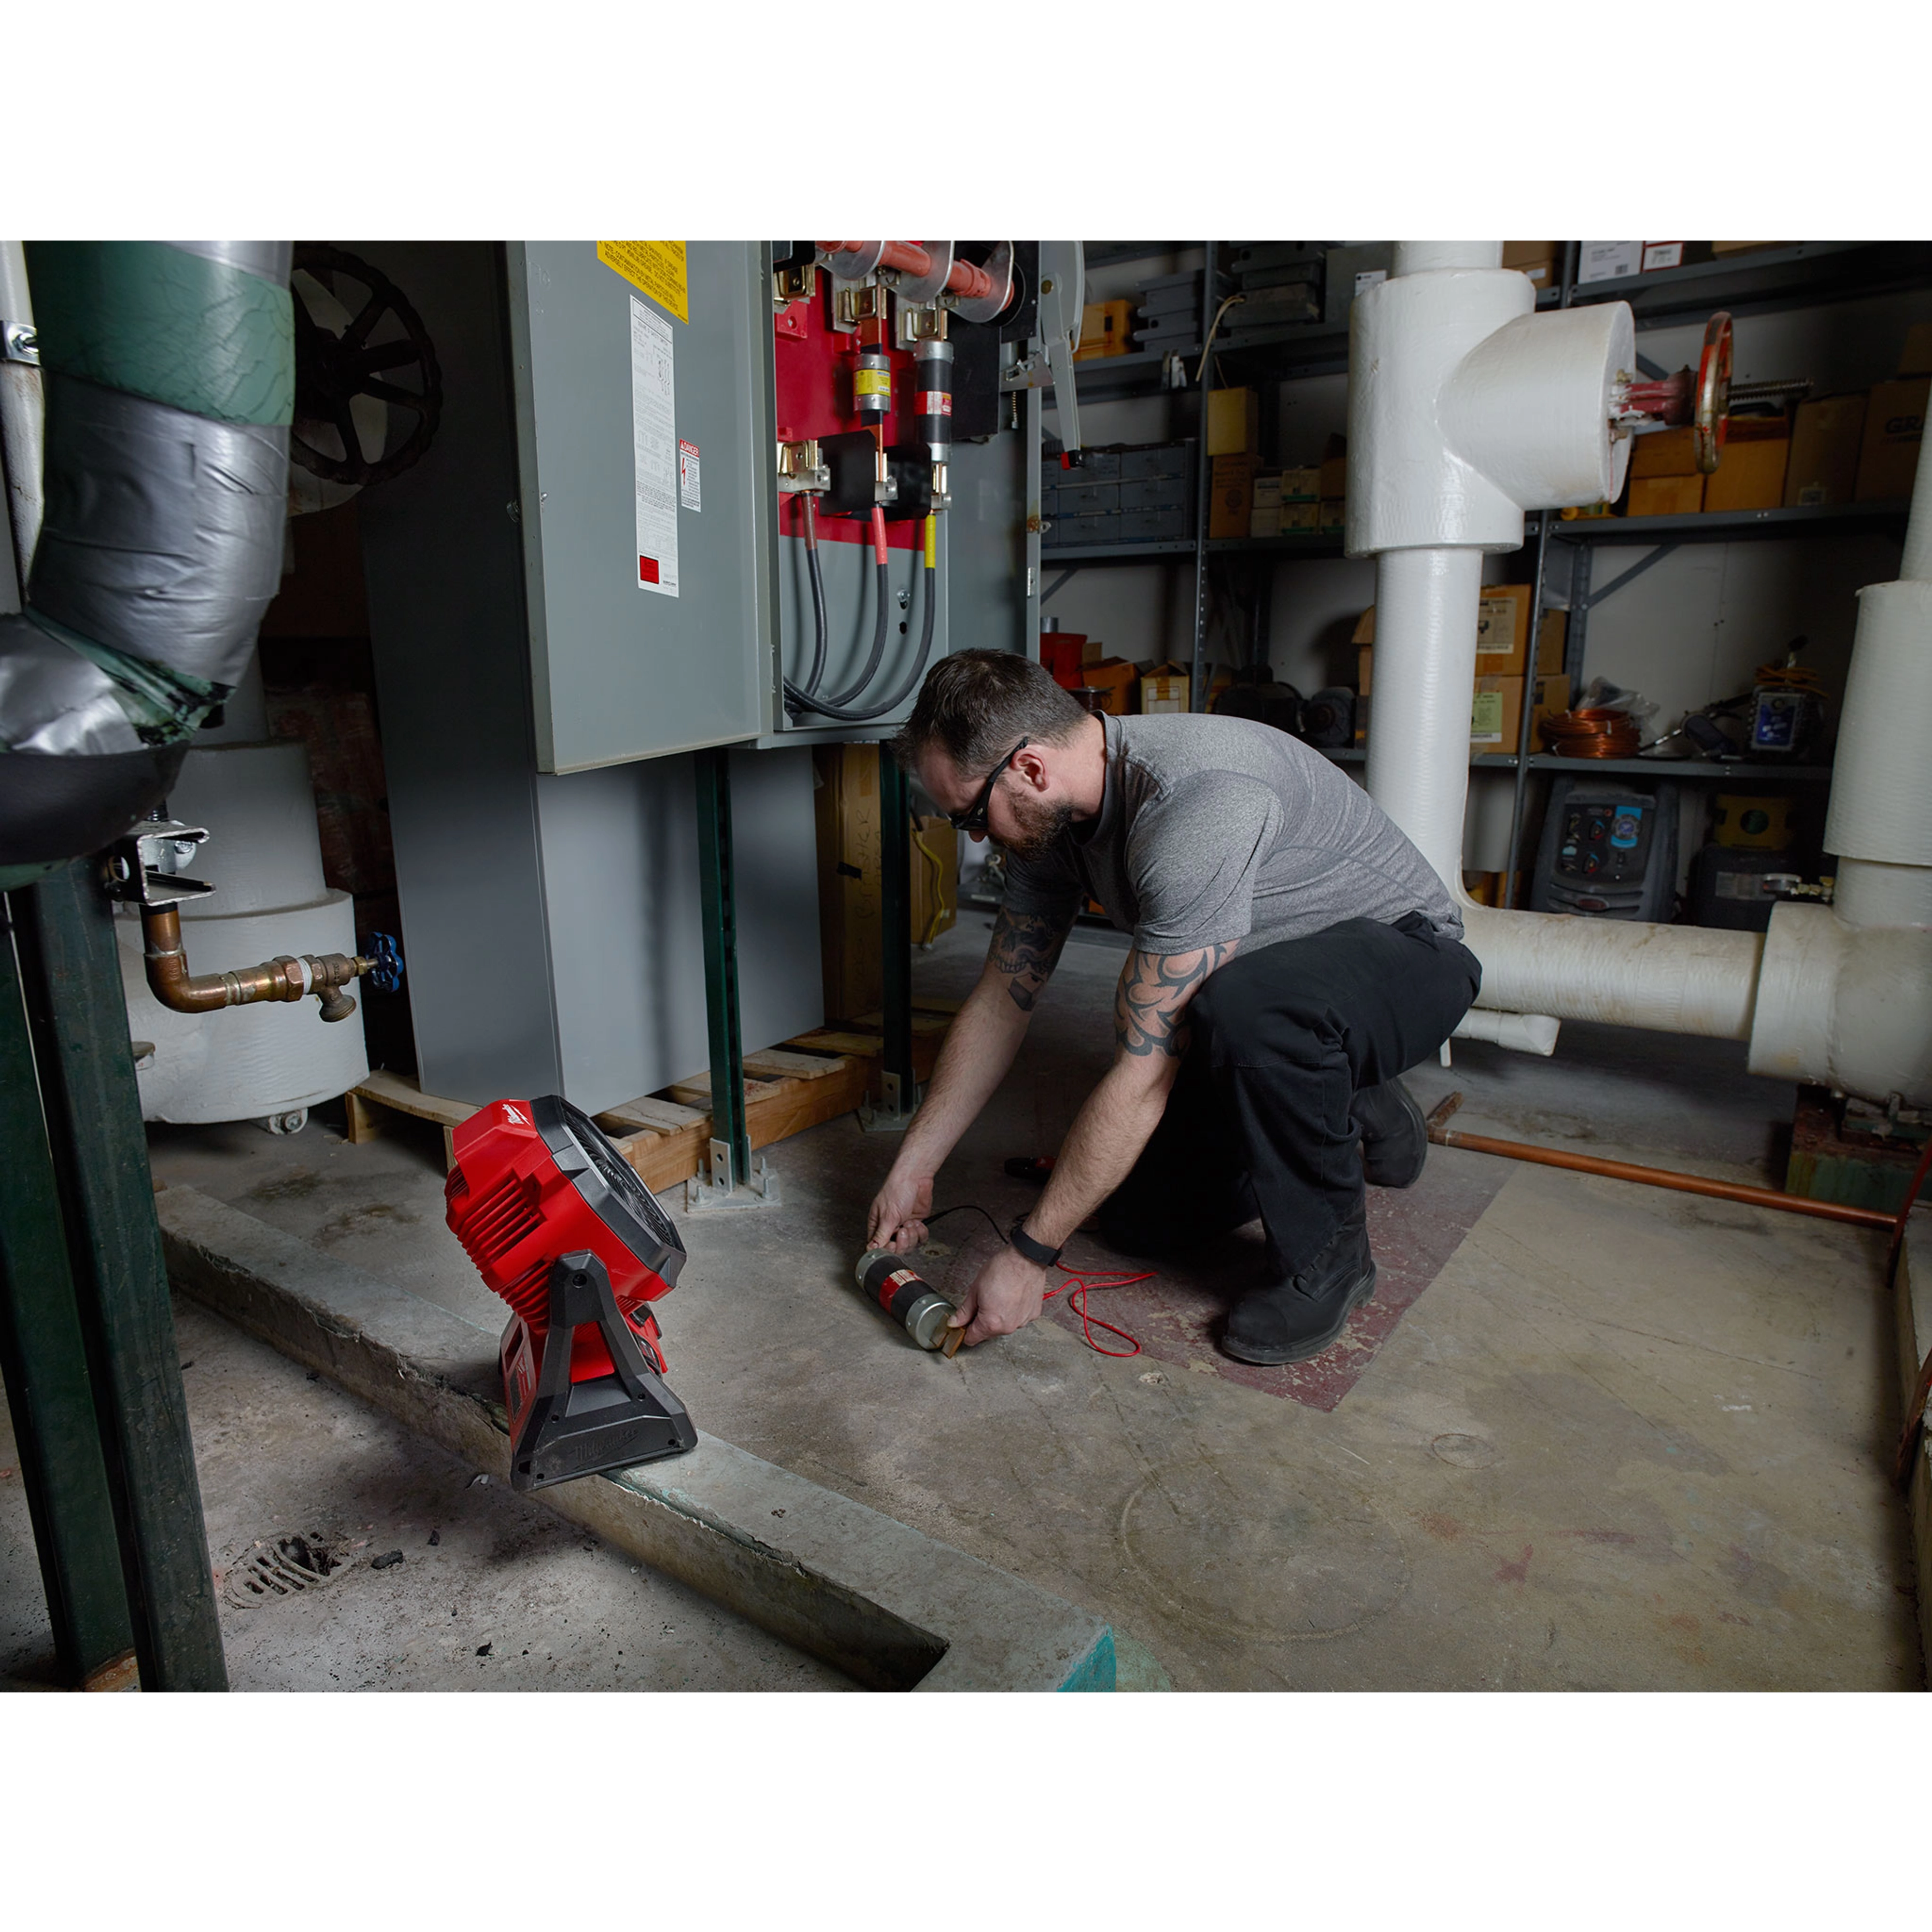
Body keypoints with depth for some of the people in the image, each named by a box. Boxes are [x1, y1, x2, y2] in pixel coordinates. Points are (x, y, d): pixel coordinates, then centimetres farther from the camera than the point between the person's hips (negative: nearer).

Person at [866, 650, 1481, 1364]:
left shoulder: (1197, 801, -37)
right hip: (1261, 978, 8)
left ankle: (1327, 1252, -14)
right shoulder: (1048, 816, -9)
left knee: (1246, 1006, -42)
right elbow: (1000, 1002, -1)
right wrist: (913, 1167, -1)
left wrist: (1029, 1253, -29)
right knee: (1140, 1219, 0)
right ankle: (1356, 1125, 21)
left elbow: (1145, 1071, -36)